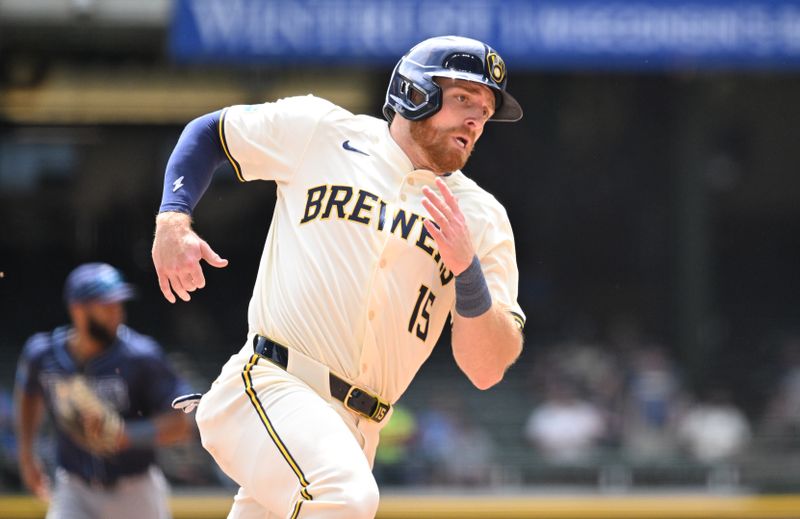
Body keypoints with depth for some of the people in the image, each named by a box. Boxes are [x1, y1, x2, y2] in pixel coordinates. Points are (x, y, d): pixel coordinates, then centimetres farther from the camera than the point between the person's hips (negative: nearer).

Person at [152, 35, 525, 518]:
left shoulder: (482, 217, 9)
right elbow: (209, 133, 21)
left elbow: (487, 370, 2)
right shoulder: (319, 130, 5)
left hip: (353, 432, 5)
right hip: (265, 386, -5)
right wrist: (172, 221, 3)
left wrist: (466, 267, -15)